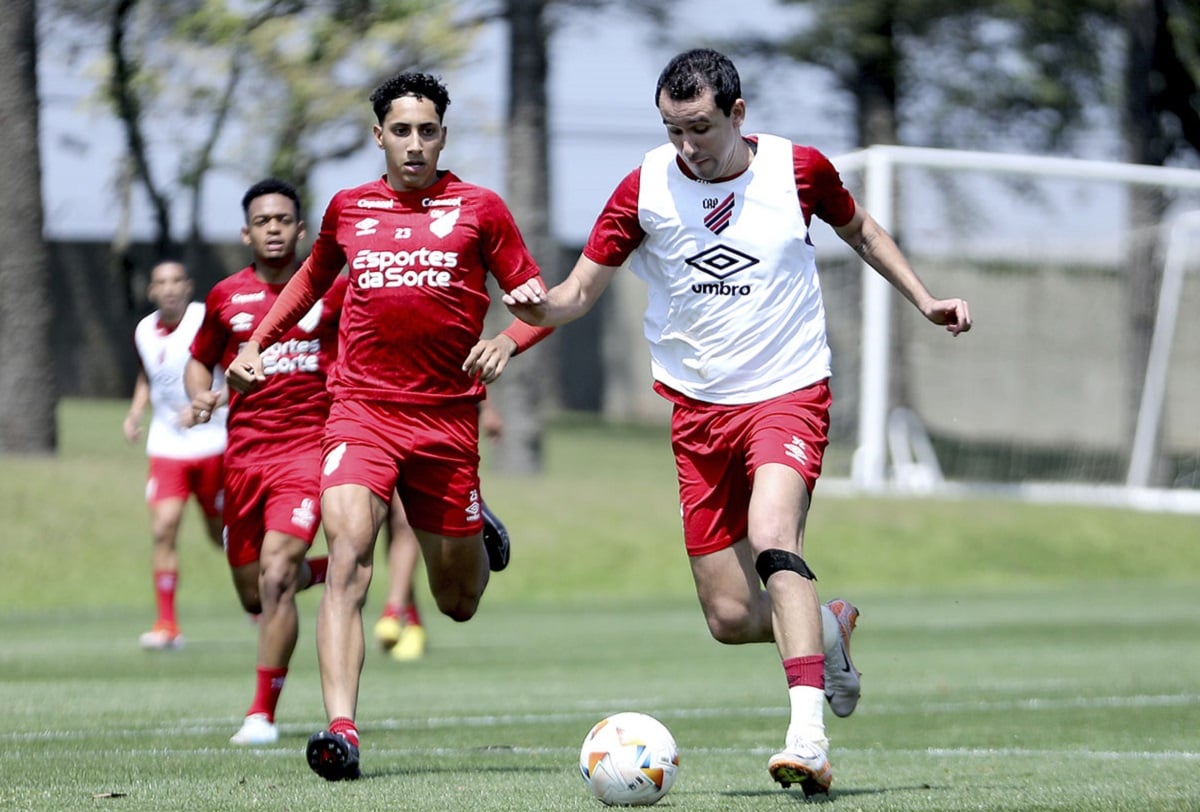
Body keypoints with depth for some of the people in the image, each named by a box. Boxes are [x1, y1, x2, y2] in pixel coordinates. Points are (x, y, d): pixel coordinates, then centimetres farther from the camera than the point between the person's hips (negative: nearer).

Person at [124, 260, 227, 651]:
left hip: (212, 440, -3)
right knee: (163, 528, -13)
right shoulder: (144, 332, 4)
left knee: (221, 533, 8)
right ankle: (166, 623, -8)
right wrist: (135, 413, 6)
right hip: (166, 446, 3)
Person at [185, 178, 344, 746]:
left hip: (309, 445, -3)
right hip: (244, 453, 3)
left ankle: (264, 714, -12)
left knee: (275, 576, -19)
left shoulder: (334, 288, 2)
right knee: (254, 597, 9)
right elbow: (200, 359, 19)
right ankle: (325, 571, 43)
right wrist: (200, 396, -2)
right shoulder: (226, 297, 6)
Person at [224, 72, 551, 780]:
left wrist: (507, 341, -15)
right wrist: (256, 344, 20)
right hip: (362, 408, 0)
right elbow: (312, 279, 31)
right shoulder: (349, 208, 11)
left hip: (447, 415, 0)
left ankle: (478, 535, 49)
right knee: (350, 552, -25)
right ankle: (342, 730, -31)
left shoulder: (478, 208, 3)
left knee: (459, 602, 11)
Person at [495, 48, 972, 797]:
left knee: (772, 534, -31)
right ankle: (826, 629, 35)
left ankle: (809, 736, -38)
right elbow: (581, 291, -1)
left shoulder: (797, 169, -5)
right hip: (700, 407, 3)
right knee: (731, 617, 0)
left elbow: (861, 231, 16)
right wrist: (539, 306, -23)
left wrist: (925, 300, 9)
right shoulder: (645, 189, -5)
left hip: (789, 392, -3)